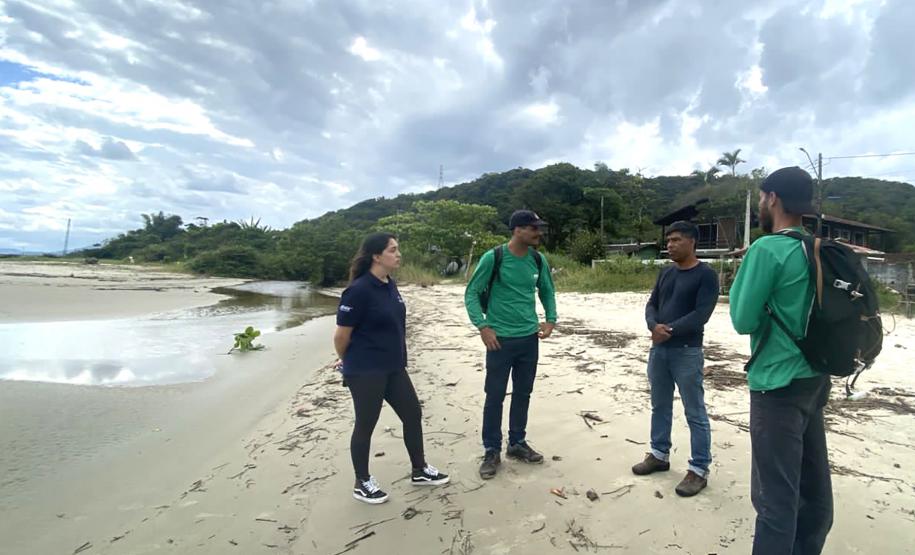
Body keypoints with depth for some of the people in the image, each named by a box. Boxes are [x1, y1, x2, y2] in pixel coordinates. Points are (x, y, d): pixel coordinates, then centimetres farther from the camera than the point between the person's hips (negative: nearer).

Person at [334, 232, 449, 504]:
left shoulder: (390, 285, 5)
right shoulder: (359, 290, -21)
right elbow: (341, 334, -14)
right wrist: (347, 363, 2)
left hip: (393, 367, 8)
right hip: (365, 371, -8)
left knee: (413, 415, 14)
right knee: (365, 425, 8)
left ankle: (419, 471, 33)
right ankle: (362, 483, 28)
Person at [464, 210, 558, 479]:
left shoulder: (538, 260, 2)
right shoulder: (493, 258, -12)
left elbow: (547, 291, 16)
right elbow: (471, 293, -8)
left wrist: (551, 320, 1)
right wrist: (483, 326, -16)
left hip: (529, 338, 5)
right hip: (501, 338, -5)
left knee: (523, 393, 15)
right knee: (495, 395, 3)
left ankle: (517, 443, 31)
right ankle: (492, 451, 18)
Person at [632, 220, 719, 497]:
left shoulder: (706, 274, -7)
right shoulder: (666, 272, 12)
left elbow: (700, 314, -16)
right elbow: (651, 305, 8)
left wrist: (669, 330, -20)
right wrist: (655, 326, -12)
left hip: (687, 352, -6)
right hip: (658, 349, 7)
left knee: (695, 413, 2)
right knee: (660, 406, 16)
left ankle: (699, 470, 12)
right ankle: (659, 455, 30)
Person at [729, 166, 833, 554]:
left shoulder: (767, 248, -17)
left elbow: (743, 321, -13)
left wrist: (742, 274, -1)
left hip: (779, 384, -8)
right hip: (814, 378, 9)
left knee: (775, 495, 1)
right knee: (813, 485, 20)